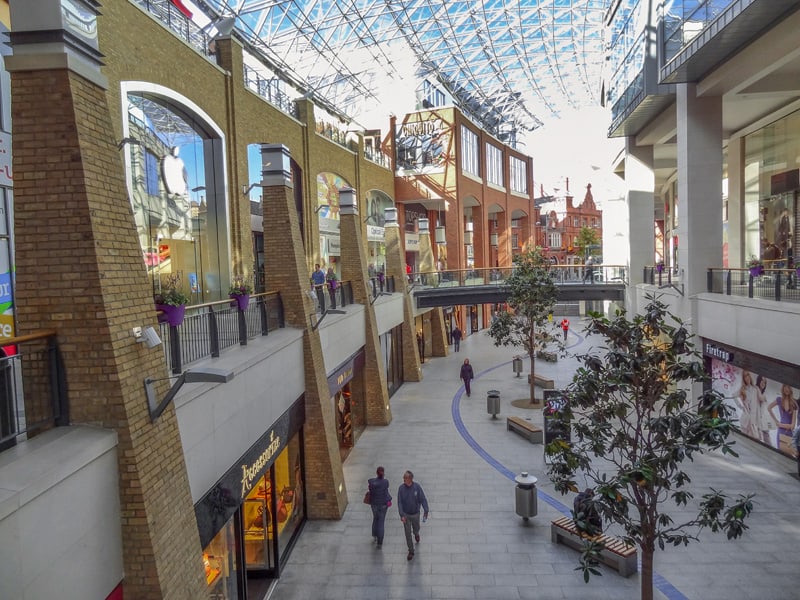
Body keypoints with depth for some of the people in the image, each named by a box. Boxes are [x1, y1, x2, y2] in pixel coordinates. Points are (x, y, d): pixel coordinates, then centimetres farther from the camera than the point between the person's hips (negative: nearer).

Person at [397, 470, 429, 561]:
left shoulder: (417, 487, -18)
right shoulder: (401, 488, -16)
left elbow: (423, 499, -11)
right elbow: (399, 502, -13)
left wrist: (426, 511, -13)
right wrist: (401, 515, -19)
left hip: (415, 513, 0)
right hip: (406, 514, 0)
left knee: (416, 529, 22)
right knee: (408, 533, 2)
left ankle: (416, 534, 59)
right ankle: (411, 551, 18)